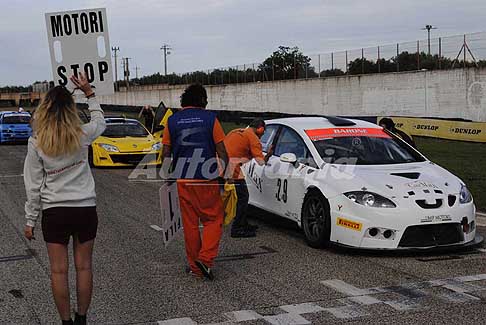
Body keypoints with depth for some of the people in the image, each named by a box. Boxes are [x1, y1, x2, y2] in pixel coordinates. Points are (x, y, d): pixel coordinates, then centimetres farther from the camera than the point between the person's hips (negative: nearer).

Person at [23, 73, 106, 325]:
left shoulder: (36, 143, -8)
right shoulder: (82, 135, -5)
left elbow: (33, 186, -4)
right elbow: (100, 122, 19)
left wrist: (31, 220, 4)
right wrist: (89, 93, 23)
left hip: (54, 212, -1)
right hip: (86, 208, 2)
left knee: (59, 271, 6)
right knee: (83, 267, 11)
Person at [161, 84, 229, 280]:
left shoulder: (172, 121, 4)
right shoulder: (210, 118, -3)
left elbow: (166, 153, 4)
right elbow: (222, 151, -3)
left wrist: (168, 176, 16)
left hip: (183, 181, 3)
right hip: (207, 179, -3)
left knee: (190, 223, 10)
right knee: (213, 219, 8)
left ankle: (194, 266, 15)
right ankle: (205, 258, -8)